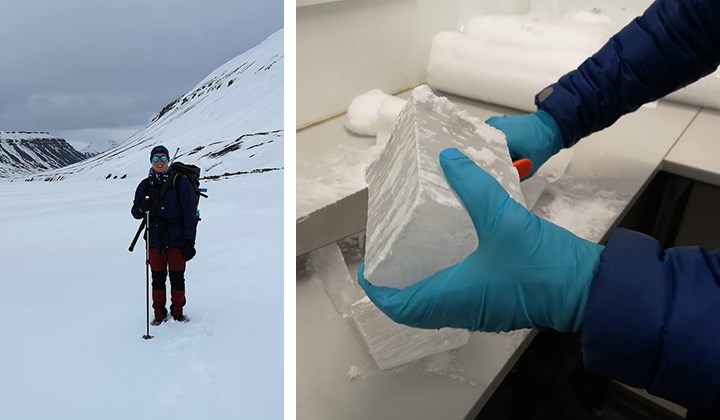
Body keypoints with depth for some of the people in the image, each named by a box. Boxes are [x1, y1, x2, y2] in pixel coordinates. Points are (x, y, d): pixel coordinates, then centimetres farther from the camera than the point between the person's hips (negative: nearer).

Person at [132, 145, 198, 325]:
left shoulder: (180, 182, -4)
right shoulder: (145, 185, 7)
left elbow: (189, 213, -6)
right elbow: (135, 213, 10)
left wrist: (189, 242, -10)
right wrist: (142, 208, -15)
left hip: (177, 239, -3)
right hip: (155, 240, 3)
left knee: (177, 277, 6)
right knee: (157, 278, 9)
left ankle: (178, 312, 23)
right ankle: (159, 314, 22)